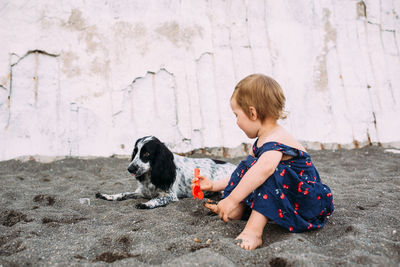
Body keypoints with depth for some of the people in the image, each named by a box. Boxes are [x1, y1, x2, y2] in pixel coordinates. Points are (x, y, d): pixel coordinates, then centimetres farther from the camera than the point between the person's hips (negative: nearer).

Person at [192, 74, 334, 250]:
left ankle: (254, 229, -37)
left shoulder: (275, 142, -26)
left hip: (308, 203, -10)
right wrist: (214, 185, 17)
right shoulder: (261, 142, 6)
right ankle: (237, 212, -3)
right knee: (248, 164, 8)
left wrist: (232, 200, -48)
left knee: (272, 173, -35)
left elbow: (264, 169, -47)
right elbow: (245, 174, 16)